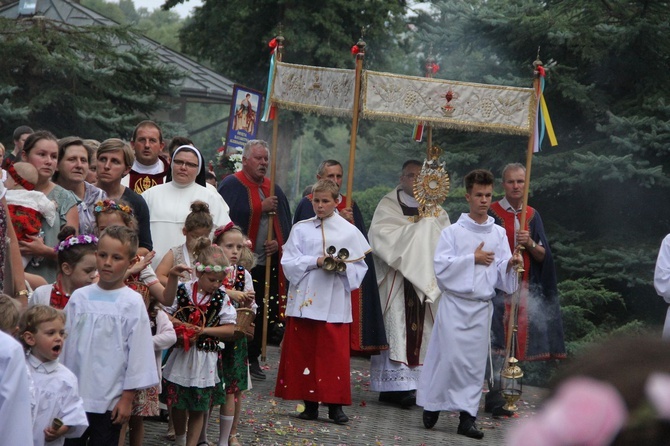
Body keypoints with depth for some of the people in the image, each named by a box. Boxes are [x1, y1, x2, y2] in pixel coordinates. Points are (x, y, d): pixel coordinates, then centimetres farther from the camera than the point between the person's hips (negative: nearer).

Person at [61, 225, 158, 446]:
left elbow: (138, 353, -5)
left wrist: (127, 398, -7)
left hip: (109, 401, -3)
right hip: (72, 395, 3)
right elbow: (64, 342, 9)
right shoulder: (79, 297, 3)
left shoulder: (133, 303, -6)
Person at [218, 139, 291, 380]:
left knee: (263, 313, 4)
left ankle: (252, 358, 14)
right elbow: (230, 216, -18)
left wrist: (279, 242, -1)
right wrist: (261, 208, -15)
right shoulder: (232, 185, -3)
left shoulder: (274, 189, 16)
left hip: (268, 261, 6)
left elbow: (285, 223, 19)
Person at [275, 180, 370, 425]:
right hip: (305, 300, 1)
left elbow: (360, 267, 7)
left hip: (335, 303, -1)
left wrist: (344, 267, -13)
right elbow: (289, 262, 0)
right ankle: (310, 403, 10)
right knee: (303, 352, 2)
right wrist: (316, 262, -13)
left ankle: (335, 405, 3)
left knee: (335, 354, -3)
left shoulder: (349, 231, 6)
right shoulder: (301, 229, 7)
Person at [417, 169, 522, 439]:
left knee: (475, 362, 2)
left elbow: (502, 277, 5)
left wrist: (510, 265, -16)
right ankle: (432, 405, 9)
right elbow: (441, 267, -9)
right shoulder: (453, 232, 1)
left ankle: (467, 417, 5)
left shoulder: (499, 234, 8)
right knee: (451, 357, -9)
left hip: (482, 306, 3)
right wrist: (473, 259, -10)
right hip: (455, 303, -3)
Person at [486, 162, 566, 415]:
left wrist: (530, 244, -11)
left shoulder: (533, 216, 12)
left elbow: (543, 256, 8)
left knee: (515, 343, 3)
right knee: (498, 341, -12)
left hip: (525, 288, 4)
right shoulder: (492, 214, 0)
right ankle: (495, 398, -14)